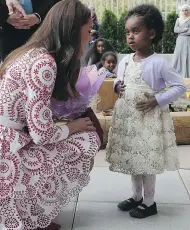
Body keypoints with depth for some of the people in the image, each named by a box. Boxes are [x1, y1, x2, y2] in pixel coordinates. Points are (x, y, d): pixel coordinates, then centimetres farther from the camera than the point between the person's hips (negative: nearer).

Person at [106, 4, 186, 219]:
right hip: (127, 117, 6)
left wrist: (157, 100, -19)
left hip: (148, 119, -6)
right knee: (132, 158, 16)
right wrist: (117, 87, -5)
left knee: (147, 161, 2)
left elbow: (180, 86, -13)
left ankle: (149, 202, 20)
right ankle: (136, 197, 33)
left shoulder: (158, 63, -15)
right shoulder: (125, 61, 3)